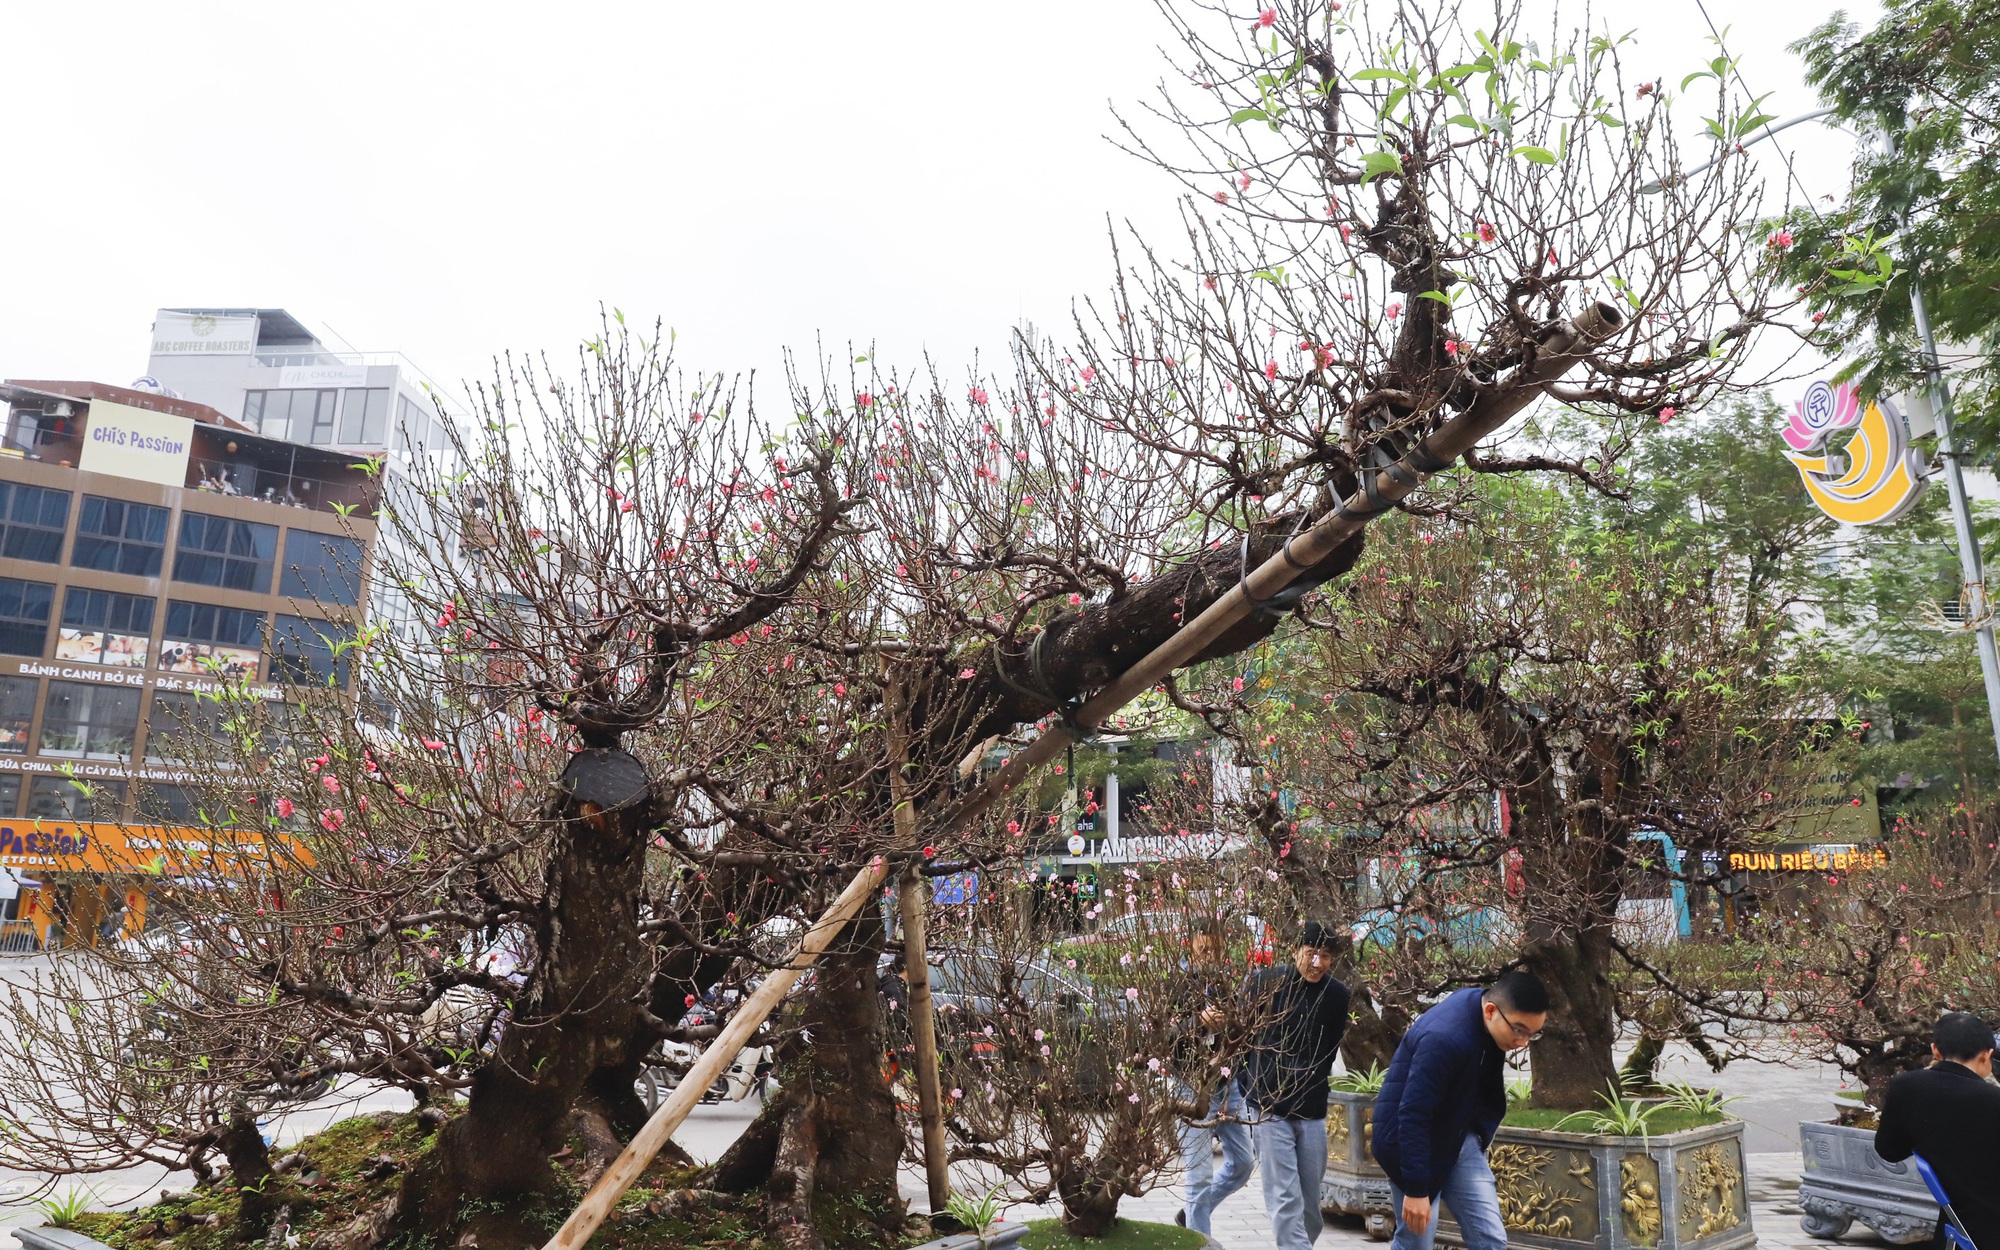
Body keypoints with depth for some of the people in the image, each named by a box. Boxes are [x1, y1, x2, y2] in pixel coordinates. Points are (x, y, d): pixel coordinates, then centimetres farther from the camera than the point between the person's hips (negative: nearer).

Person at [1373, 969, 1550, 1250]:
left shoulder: (1488, 1021, -7)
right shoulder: (1444, 1038, -33)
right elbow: (1413, 1116, -30)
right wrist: (1415, 1189, -25)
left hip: (1458, 1139, 8)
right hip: (1410, 1139, -8)